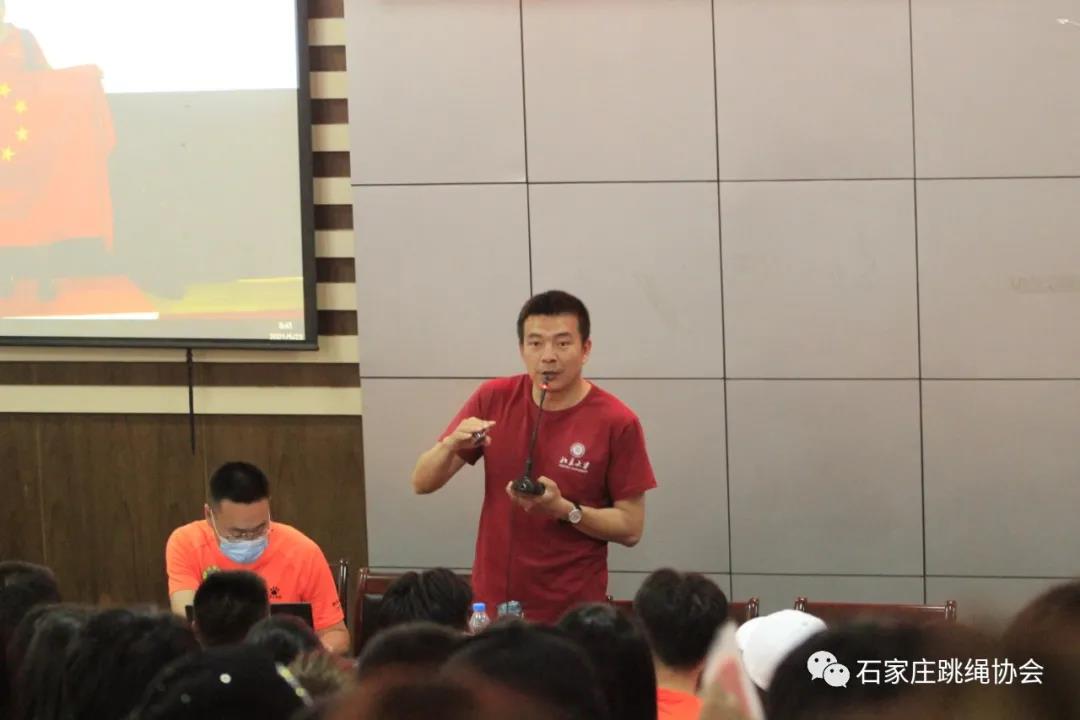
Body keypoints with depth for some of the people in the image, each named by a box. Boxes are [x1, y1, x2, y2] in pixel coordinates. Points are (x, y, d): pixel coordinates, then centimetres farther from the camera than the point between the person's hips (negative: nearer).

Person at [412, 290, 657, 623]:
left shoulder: (617, 423, -10)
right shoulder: (494, 399, -2)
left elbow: (631, 528, -7)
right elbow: (422, 483, 2)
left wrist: (565, 510, -22)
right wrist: (451, 444, -19)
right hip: (491, 603, 3)